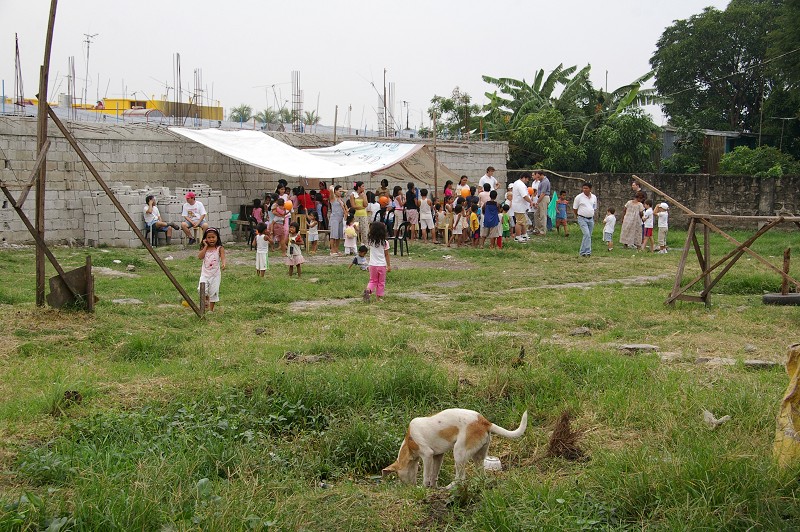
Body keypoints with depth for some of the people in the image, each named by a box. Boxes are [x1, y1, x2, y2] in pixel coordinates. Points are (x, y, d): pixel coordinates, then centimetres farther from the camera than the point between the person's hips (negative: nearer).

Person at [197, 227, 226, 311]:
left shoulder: (219, 248, -2)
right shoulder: (204, 249, 7)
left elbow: (223, 257, -15)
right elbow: (200, 257, -9)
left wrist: (223, 264, -38)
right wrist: (206, 246, -7)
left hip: (215, 274, -2)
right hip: (205, 273, 2)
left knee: (213, 291, 2)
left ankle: (211, 309, 16)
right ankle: (206, 300, 15)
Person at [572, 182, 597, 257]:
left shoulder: (594, 197, 8)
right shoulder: (579, 197, -6)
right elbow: (574, 208, 3)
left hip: (591, 219, 5)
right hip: (582, 219, -5)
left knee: (588, 236, 7)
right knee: (587, 234, -19)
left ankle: (583, 252, 15)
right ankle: (587, 252, -20)